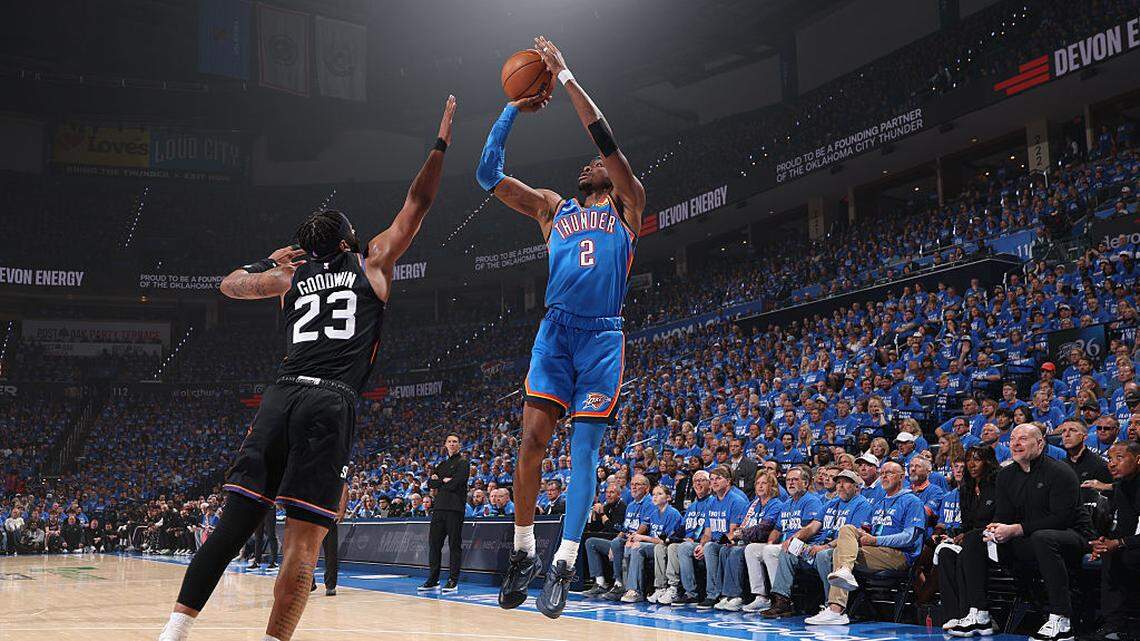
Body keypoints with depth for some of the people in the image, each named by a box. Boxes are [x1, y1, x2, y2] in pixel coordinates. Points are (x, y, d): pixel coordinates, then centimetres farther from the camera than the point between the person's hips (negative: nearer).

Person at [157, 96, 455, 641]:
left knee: (234, 520, 3)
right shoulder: (372, 263, 15)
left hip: (281, 397, 4)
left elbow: (230, 284, 38)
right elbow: (417, 202, 23)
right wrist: (442, 141, 29)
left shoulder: (292, 275, 22)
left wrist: (269, 261, 49)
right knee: (303, 538, -7)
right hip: (332, 403, -4)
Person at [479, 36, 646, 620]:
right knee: (532, 438, -9)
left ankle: (564, 564, -5)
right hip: (556, 330, 3)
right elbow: (488, 174, 15)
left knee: (583, 447, -6)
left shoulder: (627, 206, 11)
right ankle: (522, 553, 4)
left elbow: (605, 138, -1)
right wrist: (513, 109, 11)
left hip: (602, 335, -3)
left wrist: (564, 75, 0)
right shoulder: (552, 209, 21)